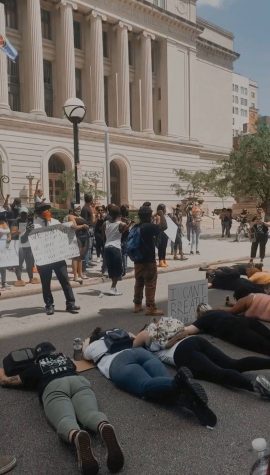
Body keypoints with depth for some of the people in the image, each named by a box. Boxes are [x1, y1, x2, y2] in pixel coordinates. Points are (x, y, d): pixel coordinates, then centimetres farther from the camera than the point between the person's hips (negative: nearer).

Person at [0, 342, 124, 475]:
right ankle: (105, 429, -59)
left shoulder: (35, 366, 36)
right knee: (90, 413, -22)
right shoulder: (65, 358, 42)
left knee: (65, 420, -27)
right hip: (78, 381, 2)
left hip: (53, 387, -2)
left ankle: (77, 437, -63)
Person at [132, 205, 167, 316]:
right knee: (150, 284, -2)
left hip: (138, 260, 8)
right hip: (149, 261, -8)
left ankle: (137, 305, 22)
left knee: (139, 283, 15)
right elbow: (163, 226, -12)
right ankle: (150, 308, 0)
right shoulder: (150, 227, -16)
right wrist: (161, 215, 1)